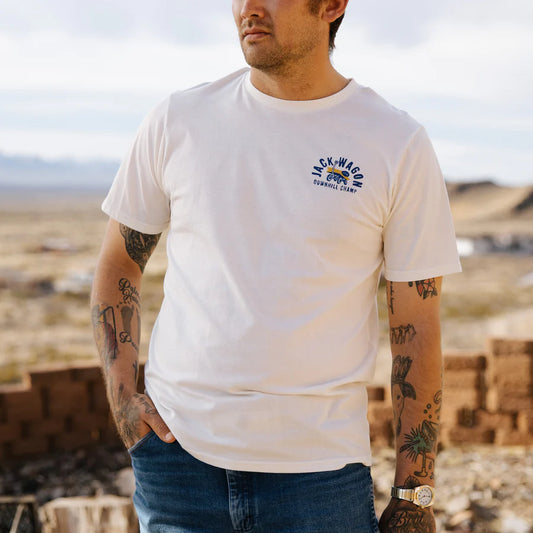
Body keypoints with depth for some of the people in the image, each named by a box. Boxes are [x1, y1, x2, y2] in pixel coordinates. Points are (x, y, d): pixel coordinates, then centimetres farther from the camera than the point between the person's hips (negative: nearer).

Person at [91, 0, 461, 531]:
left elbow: (416, 328, -1)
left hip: (319, 466, -1)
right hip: (177, 449, 2)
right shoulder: (178, 121, 2)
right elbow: (117, 264, 13)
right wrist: (121, 396, 0)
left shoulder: (398, 146, -3)